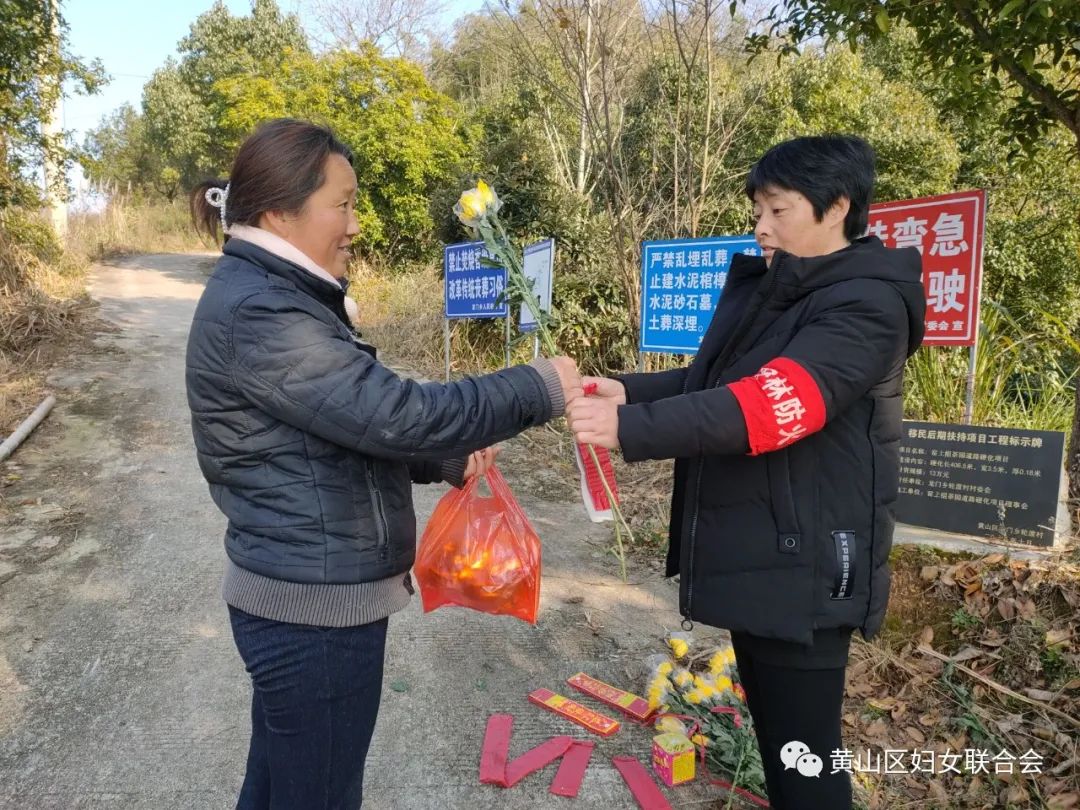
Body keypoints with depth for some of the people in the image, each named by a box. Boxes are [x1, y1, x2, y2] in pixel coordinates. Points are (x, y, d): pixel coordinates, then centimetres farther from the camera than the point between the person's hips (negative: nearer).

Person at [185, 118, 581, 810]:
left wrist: (446, 459, 3)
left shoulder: (275, 298, 11)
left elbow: (351, 424, 15)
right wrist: (539, 389, -16)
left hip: (302, 597, 10)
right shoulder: (260, 315, -22)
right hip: (316, 607, -10)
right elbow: (394, 414, -26)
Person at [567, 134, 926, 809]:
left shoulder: (867, 306, -16)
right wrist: (627, 391, -4)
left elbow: (773, 403, -30)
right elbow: (709, 380, 14)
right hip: (751, 555, 9)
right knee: (775, 735, 22)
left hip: (802, 568, -8)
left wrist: (630, 428, -36)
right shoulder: (763, 288, 12)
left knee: (804, 752, 3)